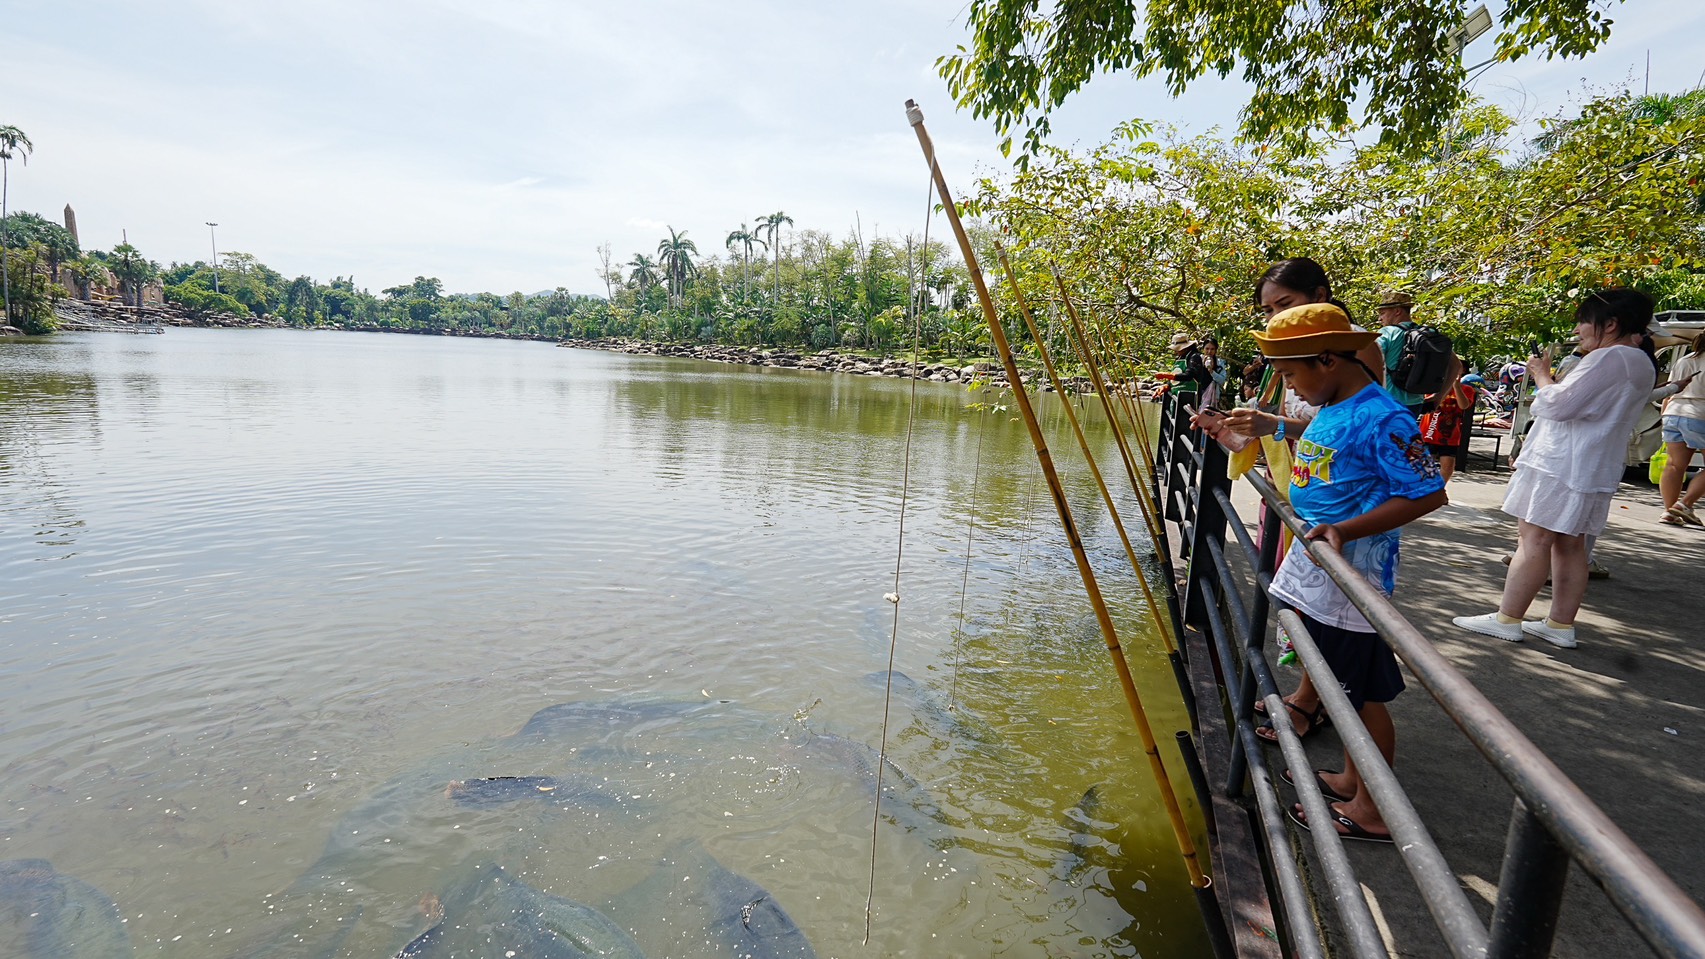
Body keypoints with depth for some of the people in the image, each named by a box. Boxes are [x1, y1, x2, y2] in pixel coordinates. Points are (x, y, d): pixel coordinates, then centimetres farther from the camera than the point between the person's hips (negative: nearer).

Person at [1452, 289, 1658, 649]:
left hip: (1561, 466, -10)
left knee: (1533, 539, -7)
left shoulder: (1609, 358, -14)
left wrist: (1542, 375, -2)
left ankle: (1507, 619, -5)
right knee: (1570, 545, 11)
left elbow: (1558, 405, -19)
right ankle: (1561, 625, 15)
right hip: (1592, 469, 10)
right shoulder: (1641, 364, 18)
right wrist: (1553, 378, 11)